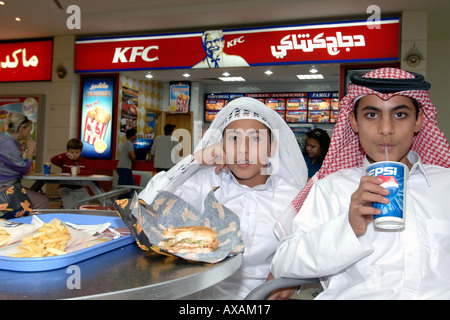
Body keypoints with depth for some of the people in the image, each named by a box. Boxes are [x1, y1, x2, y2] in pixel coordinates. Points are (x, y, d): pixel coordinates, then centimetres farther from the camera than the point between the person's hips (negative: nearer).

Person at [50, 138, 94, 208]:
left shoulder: (84, 161, 9)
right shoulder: (64, 160, 4)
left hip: (79, 188, 2)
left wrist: (81, 171, -22)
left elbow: (91, 171, -4)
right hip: (65, 188, -2)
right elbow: (53, 160, -12)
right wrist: (65, 155, -19)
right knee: (69, 207, -25)